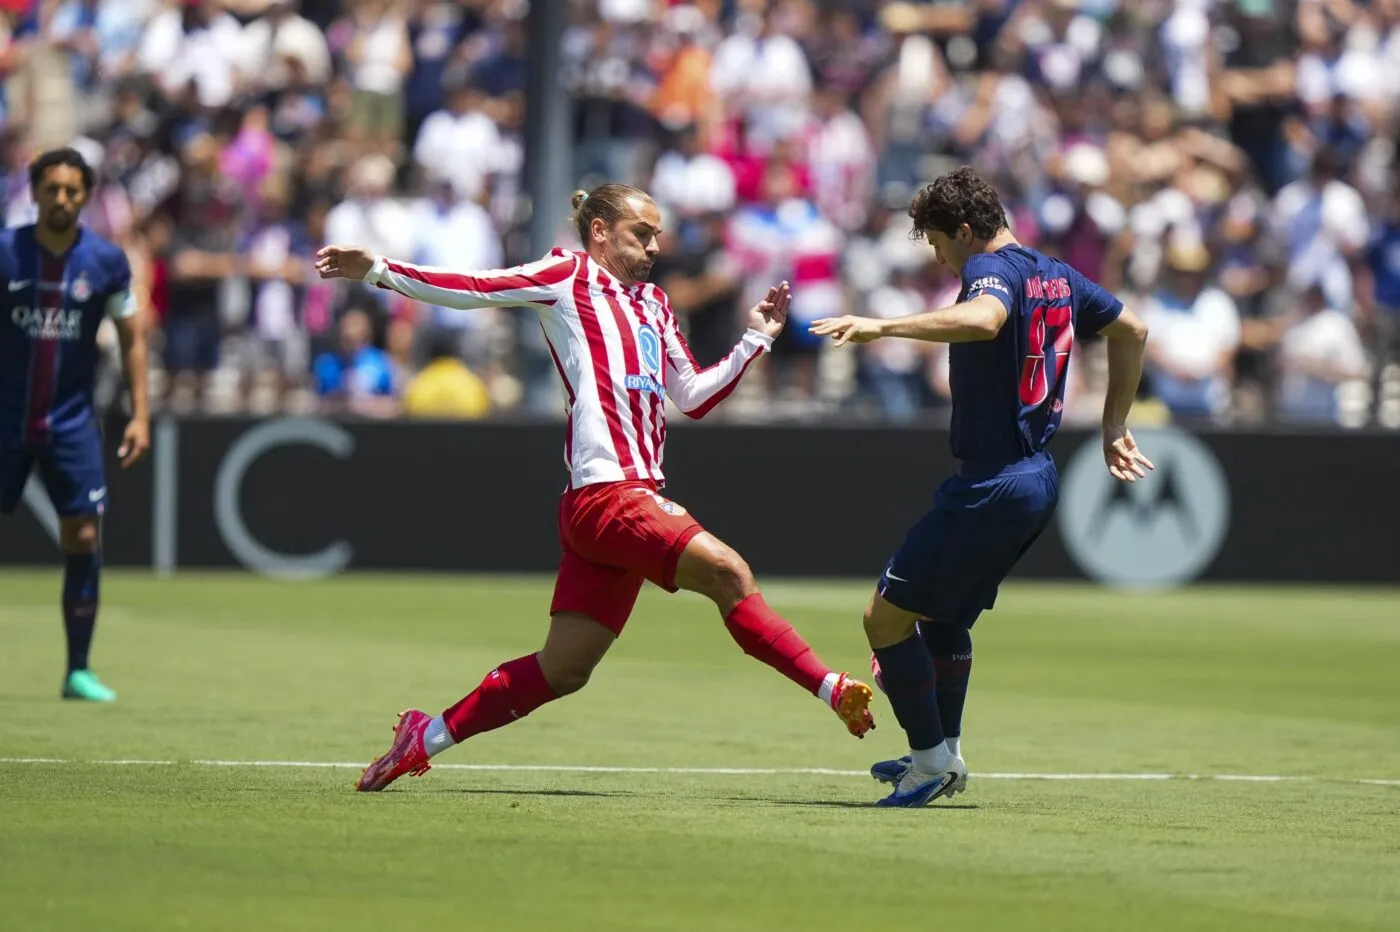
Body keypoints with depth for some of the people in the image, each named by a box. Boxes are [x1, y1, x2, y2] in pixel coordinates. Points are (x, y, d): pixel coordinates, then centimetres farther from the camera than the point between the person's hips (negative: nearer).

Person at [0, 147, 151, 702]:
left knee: (83, 538, -5)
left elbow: (132, 338, 9)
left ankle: (78, 671, 4)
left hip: (71, 422, 1)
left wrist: (140, 415, 2)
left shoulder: (106, 261, 0)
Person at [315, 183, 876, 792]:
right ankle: (834, 691, -23)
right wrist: (379, 271, -8)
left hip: (637, 495, 8)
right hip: (604, 492, -8)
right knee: (725, 571, -22)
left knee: (562, 671, 8)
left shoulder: (653, 306, 25)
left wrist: (756, 340, 22)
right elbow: (470, 289, -1)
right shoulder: (570, 276, 4)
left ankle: (426, 736, 18)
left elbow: (694, 397, 30)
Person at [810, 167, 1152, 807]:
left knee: (887, 615, -4)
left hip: (992, 484, -10)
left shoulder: (992, 268, -14)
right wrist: (1114, 426, 31)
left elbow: (984, 318, -39)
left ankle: (932, 758, 1)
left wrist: (884, 326, -41)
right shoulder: (1057, 276, 14)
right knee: (944, 616, 24)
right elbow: (1132, 331, 27)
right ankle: (944, 756, 30)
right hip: (1038, 477, 10)